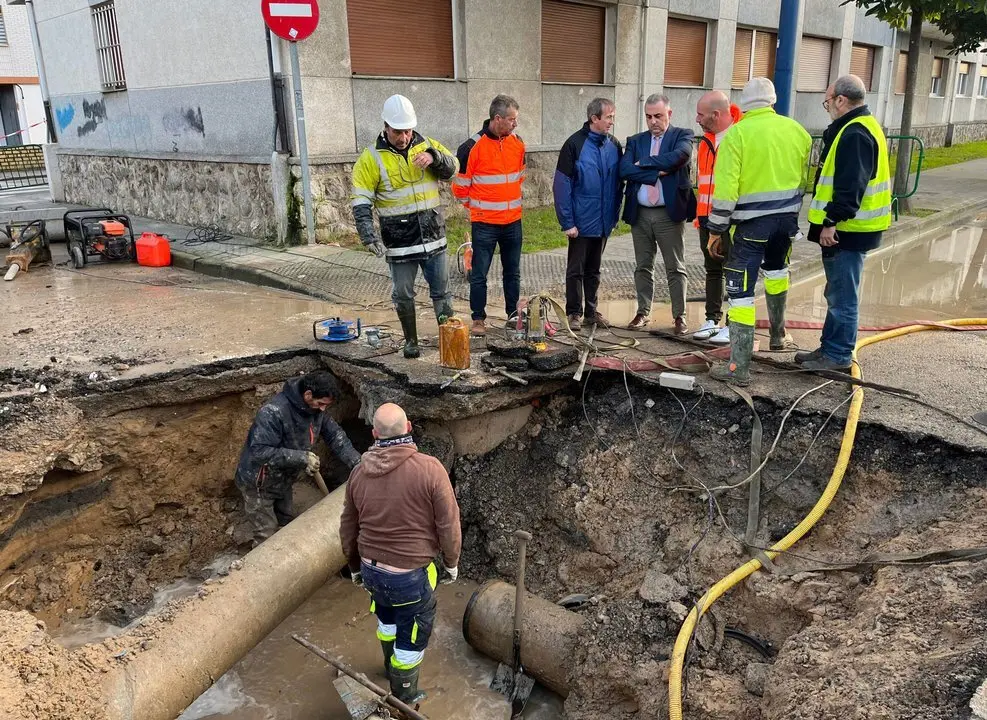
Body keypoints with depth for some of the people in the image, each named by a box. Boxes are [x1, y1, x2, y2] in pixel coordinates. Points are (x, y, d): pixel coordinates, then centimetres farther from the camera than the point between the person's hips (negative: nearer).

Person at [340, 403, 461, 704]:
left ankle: (391, 666, 55)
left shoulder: (359, 473, -5)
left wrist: (355, 567, 22)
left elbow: (348, 529, 6)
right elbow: (448, 525, -15)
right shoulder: (430, 469, -21)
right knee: (412, 636, 17)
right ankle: (404, 697, 35)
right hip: (411, 575, -5)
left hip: (372, 570, 5)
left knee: (387, 618, 32)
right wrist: (451, 563, 2)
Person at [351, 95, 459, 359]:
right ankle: (411, 341, 25)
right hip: (399, 244, -2)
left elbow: (452, 168, 1)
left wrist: (434, 157, -20)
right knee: (403, 296, 9)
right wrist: (369, 236, -21)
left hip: (434, 238, 3)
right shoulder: (372, 159, -6)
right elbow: (361, 202, -9)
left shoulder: (426, 145, 5)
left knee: (442, 292, 10)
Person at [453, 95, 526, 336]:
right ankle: (478, 319, 13)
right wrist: (476, 206, 7)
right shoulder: (473, 147, -13)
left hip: (513, 221, 5)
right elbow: (460, 185, -4)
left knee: (513, 272, 13)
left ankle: (513, 315, 25)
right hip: (484, 223, -5)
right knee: (479, 274, 2)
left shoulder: (517, 143, 4)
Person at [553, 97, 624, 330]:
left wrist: (615, 215, 7)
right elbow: (562, 185, -12)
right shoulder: (575, 144, -10)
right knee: (576, 269, 5)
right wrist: (567, 222, -15)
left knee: (594, 269, 15)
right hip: (582, 221, -5)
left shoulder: (614, 146, 5)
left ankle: (591, 311, 25)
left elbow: (619, 183, 12)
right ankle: (574, 313, 15)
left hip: (603, 222, 5)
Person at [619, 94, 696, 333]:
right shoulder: (635, 141, 12)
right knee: (643, 267, 11)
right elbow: (625, 169, -4)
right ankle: (643, 313, 21)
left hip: (670, 213, -3)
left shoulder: (682, 135, 3)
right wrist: (657, 172, -14)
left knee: (675, 269, 2)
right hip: (640, 214, 4)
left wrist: (644, 163, -10)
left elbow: (681, 156, -19)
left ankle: (679, 316, 9)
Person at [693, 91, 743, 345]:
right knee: (712, 270, 14)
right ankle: (712, 319, 23)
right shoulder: (706, 140, 14)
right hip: (707, 217, 8)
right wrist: (699, 214, 16)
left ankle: (734, 325, 8)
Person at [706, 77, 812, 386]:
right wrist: (793, 213, 19)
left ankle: (738, 367, -6)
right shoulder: (795, 129, 4)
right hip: (788, 216, 6)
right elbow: (806, 177, 8)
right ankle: (778, 335, 46)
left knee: (741, 289, -3)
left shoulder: (737, 133, -10)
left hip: (752, 221, -5)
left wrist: (716, 230, -7)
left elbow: (725, 187, -15)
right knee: (776, 269, 29)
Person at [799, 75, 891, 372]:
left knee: (843, 296, -2)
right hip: (846, 228, 11)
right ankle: (830, 348, 27)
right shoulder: (862, 127, 17)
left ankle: (838, 355, 6)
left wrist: (832, 221, -25)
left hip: (846, 230, -11)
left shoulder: (855, 133, -17)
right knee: (838, 294, 17)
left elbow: (850, 186, -25)